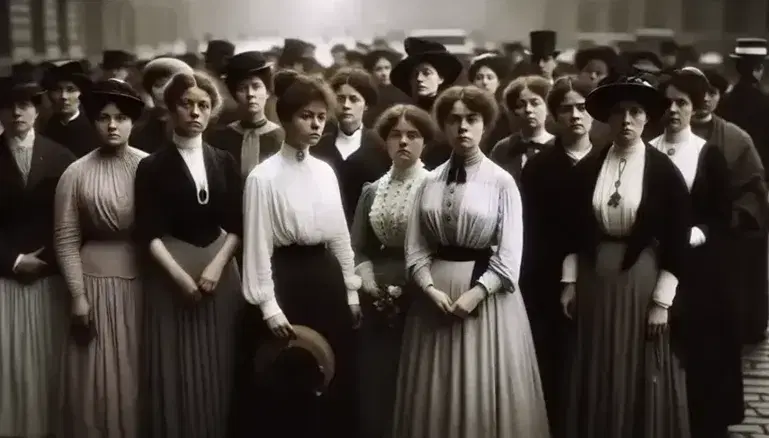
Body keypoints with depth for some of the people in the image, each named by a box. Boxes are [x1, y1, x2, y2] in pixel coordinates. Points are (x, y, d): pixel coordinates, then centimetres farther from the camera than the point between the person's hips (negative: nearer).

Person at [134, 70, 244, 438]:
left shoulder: (224, 162, 7)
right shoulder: (152, 166, -2)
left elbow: (237, 225, 4)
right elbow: (148, 233, -7)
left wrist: (217, 265, -11)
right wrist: (181, 276, -16)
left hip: (220, 269, 3)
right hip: (171, 273, -3)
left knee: (218, 368, 5)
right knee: (177, 371, 0)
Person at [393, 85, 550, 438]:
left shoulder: (501, 181, -5)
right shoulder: (431, 182, 6)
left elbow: (510, 254, -8)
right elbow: (416, 248, 5)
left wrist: (475, 293, -16)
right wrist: (430, 288, -10)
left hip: (486, 293, -3)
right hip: (435, 292, 3)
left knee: (485, 393, 2)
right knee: (436, 396, 8)